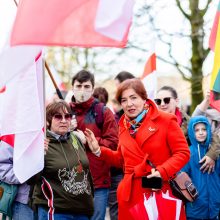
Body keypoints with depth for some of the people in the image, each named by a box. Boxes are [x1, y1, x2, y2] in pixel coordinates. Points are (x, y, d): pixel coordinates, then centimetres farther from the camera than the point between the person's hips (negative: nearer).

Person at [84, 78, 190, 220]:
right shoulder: (124, 126, 12)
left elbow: (183, 153, -6)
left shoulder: (166, 120, -3)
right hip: (131, 195, 4)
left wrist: (162, 171, -19)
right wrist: (99, 151, 10)